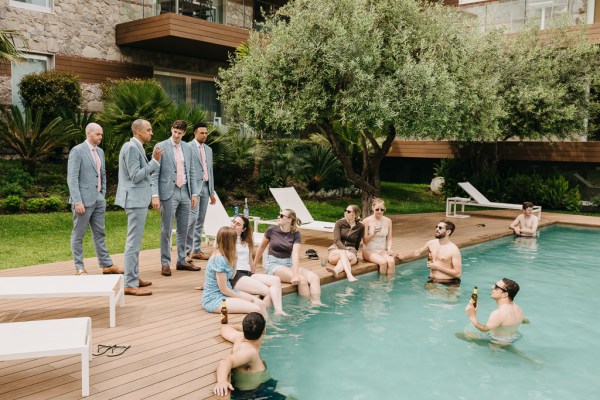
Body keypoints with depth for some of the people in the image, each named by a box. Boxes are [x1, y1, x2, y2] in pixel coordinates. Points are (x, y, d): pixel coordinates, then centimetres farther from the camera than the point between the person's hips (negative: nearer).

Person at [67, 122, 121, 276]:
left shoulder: (100, 152, 13)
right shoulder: (77, 151, -10)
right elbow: (72, 178, -15)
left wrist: (103, 196, 14)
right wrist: (77, 201, -20)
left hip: (98, 199, 7)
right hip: (83, 200, -7)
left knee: (99, 233, 11)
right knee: (78, 235, 3)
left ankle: (106, 265, 15)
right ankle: (79, 268, 10)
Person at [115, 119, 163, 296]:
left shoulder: (137, 147, 15)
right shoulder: (131, 147, -15)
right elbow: (135, 176, -20)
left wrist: (154, 161, 7)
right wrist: (154, 161, -17)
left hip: (139, 199, 11)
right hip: (135, 199, -11)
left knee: (135, 242, 16)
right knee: (133, 242, -8)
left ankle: (133, 277, 26)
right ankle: (130, 284, -4)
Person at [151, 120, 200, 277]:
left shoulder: (187, 148, 11)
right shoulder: (161, 147, -4)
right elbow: (154, 173, -7)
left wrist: (194, 193, 8)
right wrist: (155, 195, -14)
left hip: (185, 192, 5)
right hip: (169, 193, -5)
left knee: (183, 230, 10)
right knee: (166, 230, 0)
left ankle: (181, 261, 21)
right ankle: (165, 263, 8)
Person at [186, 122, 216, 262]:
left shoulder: (208, 149, 17)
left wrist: (212, 192, 17)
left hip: (205, 187, 7)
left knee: (201, 220, 7)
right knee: (193, 217, -13)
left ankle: (196, 250, 11)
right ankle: (186, 249, -5)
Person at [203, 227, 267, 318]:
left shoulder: (224, 256, 6)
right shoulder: (219, 259, -22)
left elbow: (232, 276, 16)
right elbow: (223, 289, -19)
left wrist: (234, 260, 5)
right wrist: (242, 297, -8)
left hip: (227, 292, 10)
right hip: (214, 299, -10)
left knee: (261, 304, -3)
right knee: (256, 309, -22)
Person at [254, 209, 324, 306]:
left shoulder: (295, 234, -2)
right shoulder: (272, 230, -4)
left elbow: (295, 254, -15)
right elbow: (262, 247, 11)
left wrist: (296, 274, -28)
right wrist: (254, 265, 19)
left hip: (289, 264, 3)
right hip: (273, 264, -3)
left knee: (315, 278, -20)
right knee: (302, 279, -27)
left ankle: (316, 304, -26)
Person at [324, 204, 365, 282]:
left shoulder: (360, 227, 4)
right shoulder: (339, 223, 1)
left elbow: (357, 244, 12)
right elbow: (337, 240, -10)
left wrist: (352, 252, -3)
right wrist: (345, 250, -25)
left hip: (351, 251, 1)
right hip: (336, 250, -1)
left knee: (353, 258, -36)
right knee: (343, 253, -37)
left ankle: (336, 270, -67)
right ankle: (349, 275, -61)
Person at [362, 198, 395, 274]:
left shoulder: (388, 221, 6)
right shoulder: (366, 221, -6)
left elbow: (389, 239, 9)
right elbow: (365, 241, -5)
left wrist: (389, 249, -8)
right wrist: (373, 234, -22)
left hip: (383, 250, 3)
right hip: (369, 250, -3)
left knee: (391, 261, -29)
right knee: (383, 262, -31)